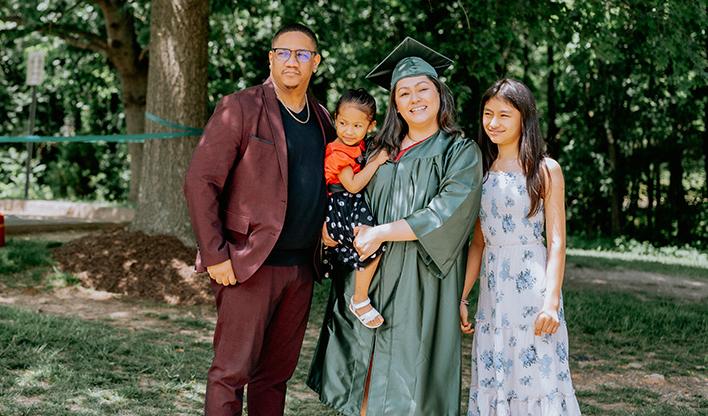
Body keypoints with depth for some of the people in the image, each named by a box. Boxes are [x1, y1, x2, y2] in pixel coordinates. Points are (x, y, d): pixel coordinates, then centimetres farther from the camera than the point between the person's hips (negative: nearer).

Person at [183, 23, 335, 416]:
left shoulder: (321, 119, 13)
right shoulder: (239, 108, -6)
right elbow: (199, 182, -10)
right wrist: (215, 256, -14)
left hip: (300, 268, 6)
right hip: (249, 264, -6)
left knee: (276, 373, 11)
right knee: (232, 371, -3)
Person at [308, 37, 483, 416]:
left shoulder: (461, 153, 0)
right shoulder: (381, 151, 14)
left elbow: (448, 212, -14)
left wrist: (381, 233, -14)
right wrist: (356, 232, -3)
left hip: (420, 283, -5)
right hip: (369, 277, 5)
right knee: (365, 381, 5)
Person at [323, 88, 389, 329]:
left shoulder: (360, 146, 7)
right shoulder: (337, 153, -18)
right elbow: (353, 185, -24)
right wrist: (376, 162, -22)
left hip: (355, 206, 9)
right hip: (341, 208, -9)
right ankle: (360, 301, -10)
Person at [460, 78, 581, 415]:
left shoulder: (545, 170, -2)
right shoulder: (483, 172, 12)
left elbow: (557, 241, -6)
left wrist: (551, 301, -15)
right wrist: (461, 297, 9)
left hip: (532, 284, -5)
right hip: (492, 290, 5)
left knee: (537, 379, -3)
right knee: (493, 380, 8)